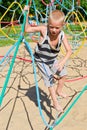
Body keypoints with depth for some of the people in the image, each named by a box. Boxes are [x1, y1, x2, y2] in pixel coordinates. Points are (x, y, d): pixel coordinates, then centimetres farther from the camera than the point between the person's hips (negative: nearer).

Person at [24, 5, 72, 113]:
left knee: (63, 73, 13)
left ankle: (59, 91, 41)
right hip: (41, 60, -4)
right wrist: (26, 14, -33)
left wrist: (63, 62, -39)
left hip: (52, 60, 4)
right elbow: (27, 29, -23)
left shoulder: (62, 35, -22)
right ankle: (55, 103, 5)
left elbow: (69, 50, -23)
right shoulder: (43, 29, -30)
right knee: (49, 78, -10)